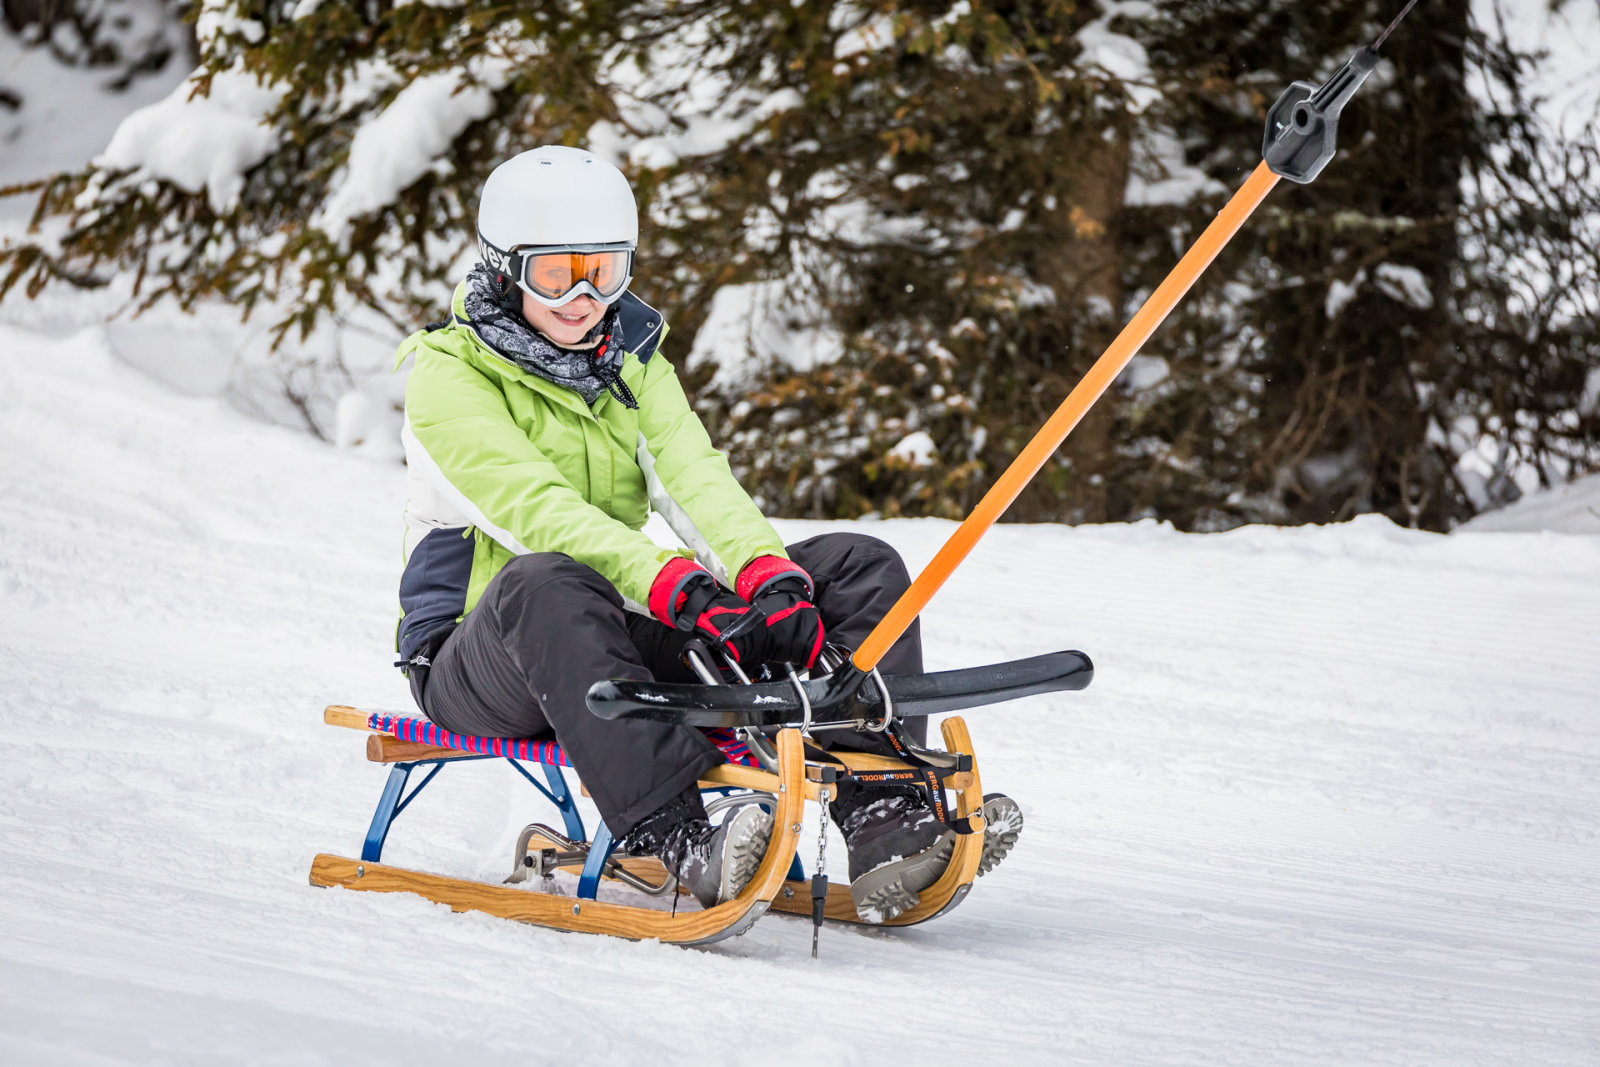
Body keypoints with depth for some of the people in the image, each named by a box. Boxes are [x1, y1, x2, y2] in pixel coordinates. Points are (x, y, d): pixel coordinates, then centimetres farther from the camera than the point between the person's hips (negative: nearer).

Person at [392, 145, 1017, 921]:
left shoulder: (631, 362, 14)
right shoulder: (447, 376, -6)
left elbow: (693, 476, -4)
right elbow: (533, 508, -23)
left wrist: (766, 571, -26)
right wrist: (673, 584, -38)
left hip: (622, 641, 6)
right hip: (483, 661, -6)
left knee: (858, 566, -9)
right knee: (546, 584, -42)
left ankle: (877, 811, -31)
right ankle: (674, 842, -53)